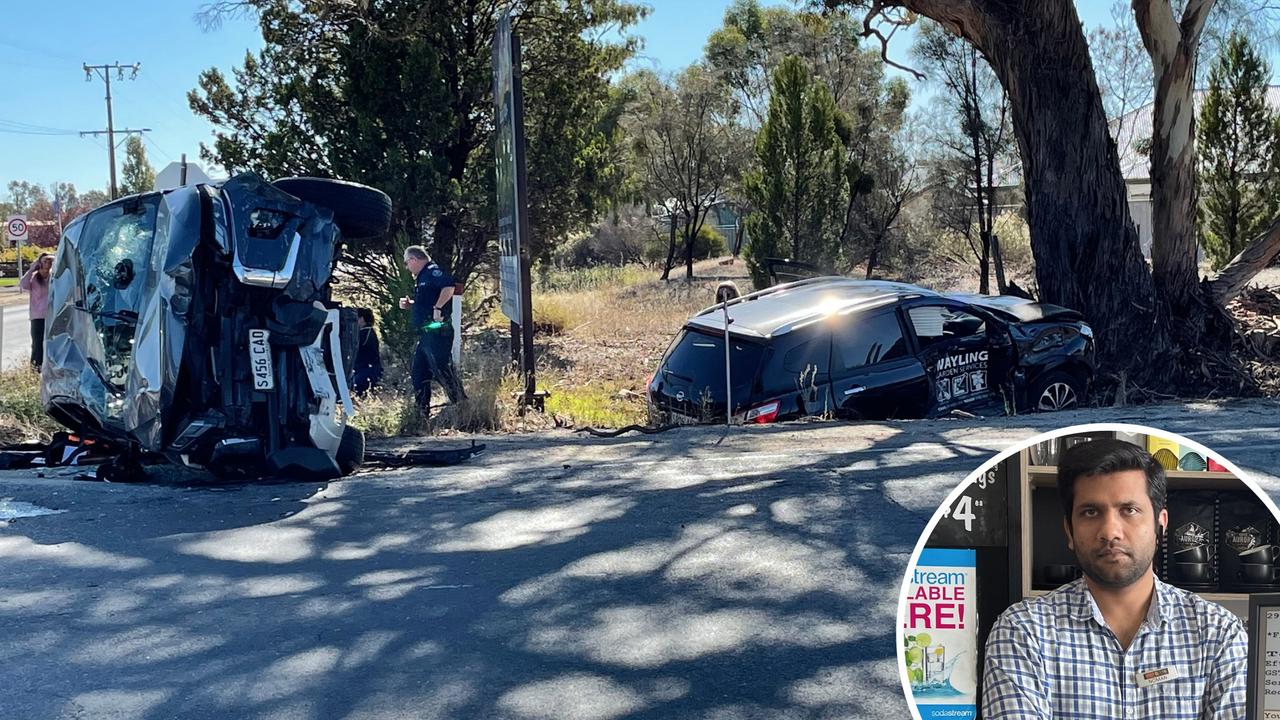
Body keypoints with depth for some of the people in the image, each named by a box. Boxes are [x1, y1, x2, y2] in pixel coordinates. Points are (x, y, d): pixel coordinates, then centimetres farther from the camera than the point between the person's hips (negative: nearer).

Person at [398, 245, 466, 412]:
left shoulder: (432, 271, -10)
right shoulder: (421, 277, 21)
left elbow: (449, 286, -28)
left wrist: (438, 307, -27)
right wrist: (409, 305, 14)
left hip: (436, 332, -11)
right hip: (425, 334, 11)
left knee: (443, 372, -13)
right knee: (418, 373, 13)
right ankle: (422, 411, 19)